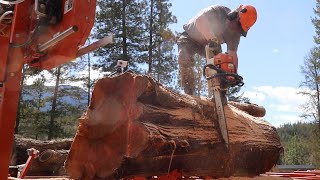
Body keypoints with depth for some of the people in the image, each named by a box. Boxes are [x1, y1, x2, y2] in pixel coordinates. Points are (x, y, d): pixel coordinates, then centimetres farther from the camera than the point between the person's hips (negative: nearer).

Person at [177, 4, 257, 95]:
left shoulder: (235, 33, -17)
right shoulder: (218, 11, -32)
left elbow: (232, 53, -20)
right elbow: (199, 20, -46)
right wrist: (211, 38, -54)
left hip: (209, 44, 5)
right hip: (191, 36, -5)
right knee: (185, 58, -28)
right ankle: (189, 93, -28)